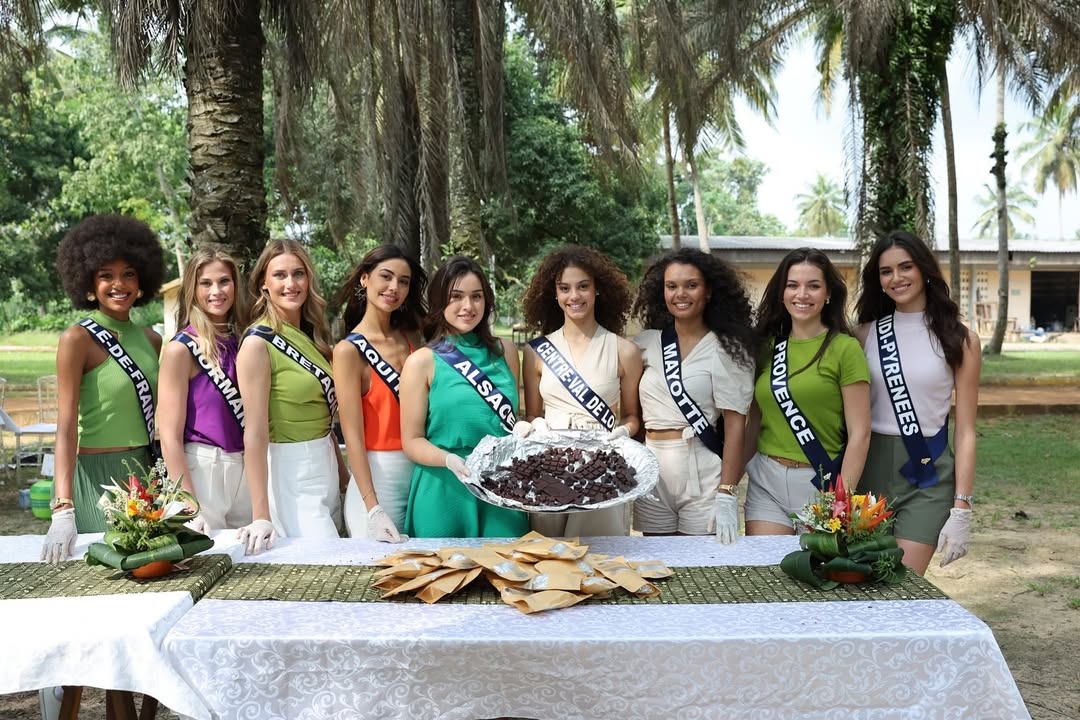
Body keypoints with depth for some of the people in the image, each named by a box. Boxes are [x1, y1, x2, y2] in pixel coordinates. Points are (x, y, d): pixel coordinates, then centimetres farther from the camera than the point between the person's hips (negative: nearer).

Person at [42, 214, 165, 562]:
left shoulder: (151, 340, 8)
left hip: (148, 474, 5)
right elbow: (66, 426, -15)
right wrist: (63, 509, -24)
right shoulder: (77, 339, -8)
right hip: (97, 476, -5)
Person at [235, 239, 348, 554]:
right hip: (289, 472, -8)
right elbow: (255, 433, -20)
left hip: (326, 465, 8)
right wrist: (261, 516, -24)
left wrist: (343, 473, 17)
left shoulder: (311, 335, 7)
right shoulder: (258, 343, -15)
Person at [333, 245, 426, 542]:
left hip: (424, 471, 5)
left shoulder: (412, 338, 6)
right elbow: (353, 435, -14)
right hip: (378, 477, -5)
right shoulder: (349, 350, -10)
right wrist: (373, 510, -19)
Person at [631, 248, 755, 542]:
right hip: (650, 473, 3)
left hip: (703, 473, -3)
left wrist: (727, 495, -13)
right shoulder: (645, 344, 8)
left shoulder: (727, 349, -2)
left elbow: (735, 425, -7)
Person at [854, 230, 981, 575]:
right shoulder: (865, 334, 5)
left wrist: (961, 510, -7)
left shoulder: (959, 340, 0)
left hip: (928, 476, -2)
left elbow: (965, 432, -1)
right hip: (869, 469, 2)